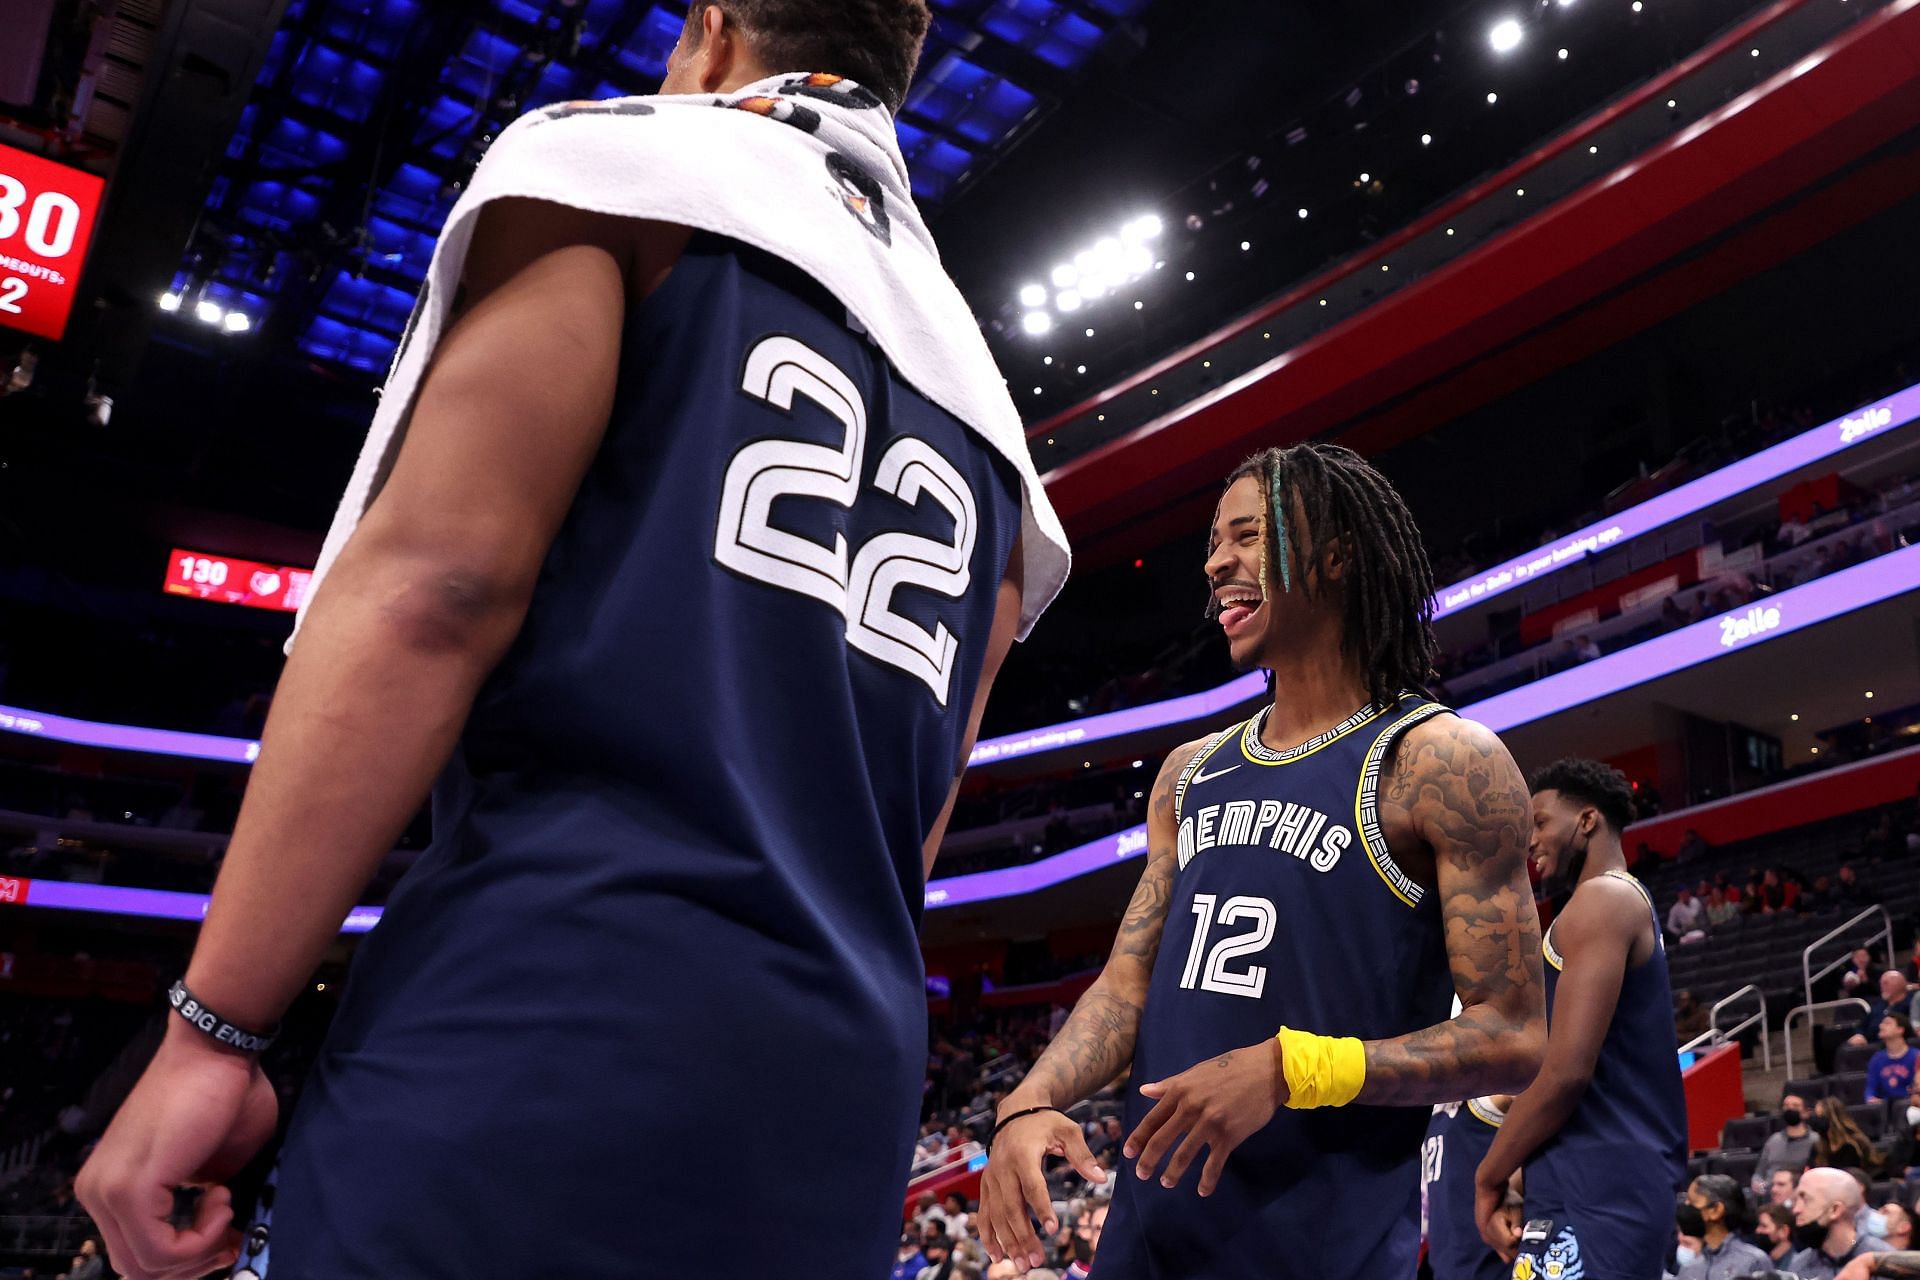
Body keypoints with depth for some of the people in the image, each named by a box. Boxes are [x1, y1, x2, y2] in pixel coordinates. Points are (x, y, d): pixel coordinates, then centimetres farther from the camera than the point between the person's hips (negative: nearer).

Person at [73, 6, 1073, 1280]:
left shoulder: (636, 169, 5)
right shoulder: (984, 413, 23)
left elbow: (433, 588, -9)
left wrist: (215, 1027, -8)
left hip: (551, 1029, -6)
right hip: (839, 1101, 7)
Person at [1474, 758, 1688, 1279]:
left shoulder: (1601, 899, -10)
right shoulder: (1629, 903, 21)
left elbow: (1567, 1070, -19)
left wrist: (1490, 1176, -9)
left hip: (1595, 1187, -10)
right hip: (1628, 1178, 10)